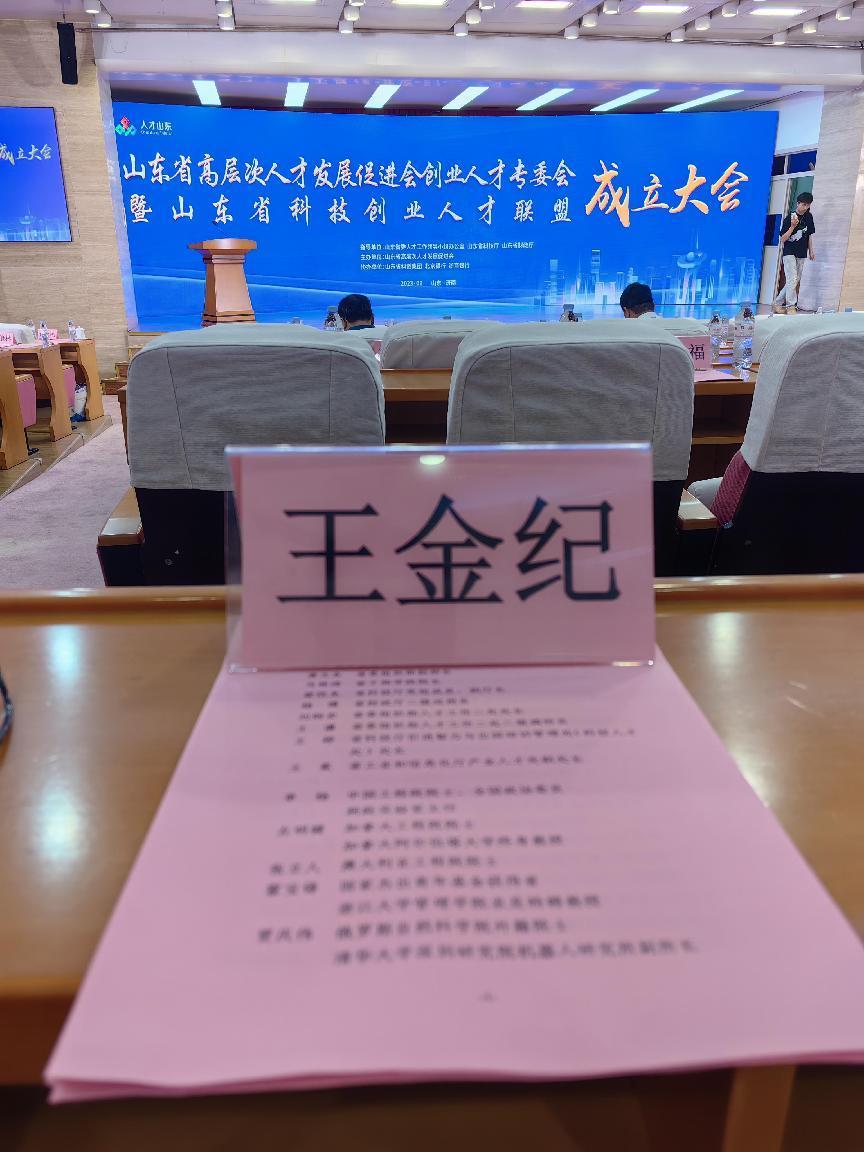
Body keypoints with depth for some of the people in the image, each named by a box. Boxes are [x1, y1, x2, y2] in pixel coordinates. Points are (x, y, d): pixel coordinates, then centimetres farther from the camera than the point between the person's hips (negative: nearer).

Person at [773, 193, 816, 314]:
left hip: (802, 254, 6)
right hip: (789, 253, -6)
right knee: (792, 279, -17)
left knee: (794, 282, 6)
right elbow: (783, 239, -12)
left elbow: (809, 234, 16)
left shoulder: (809, 217, 7)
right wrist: (793, 226, -24)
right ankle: (791, 306, -13)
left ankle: (778, 303, 16)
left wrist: (811, 250, 12)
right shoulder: (789, 218, -9)